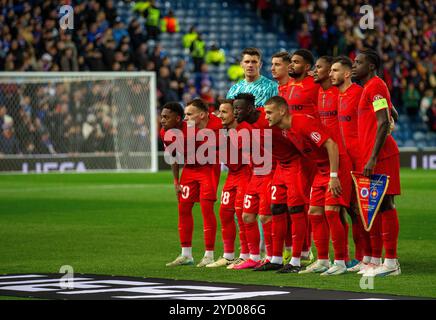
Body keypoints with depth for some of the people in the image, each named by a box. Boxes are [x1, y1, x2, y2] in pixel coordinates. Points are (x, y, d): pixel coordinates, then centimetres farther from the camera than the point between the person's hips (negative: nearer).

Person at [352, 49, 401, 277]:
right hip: (370, 157, 10)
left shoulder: (375, 86, -10)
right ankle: (375, 261, 13)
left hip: (380, 156, -10)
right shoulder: (369, 88, 20)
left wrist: (373, 158, -22)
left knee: (384, 205, -9)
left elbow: (383, 123, -18)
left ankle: (391, 262, -9)